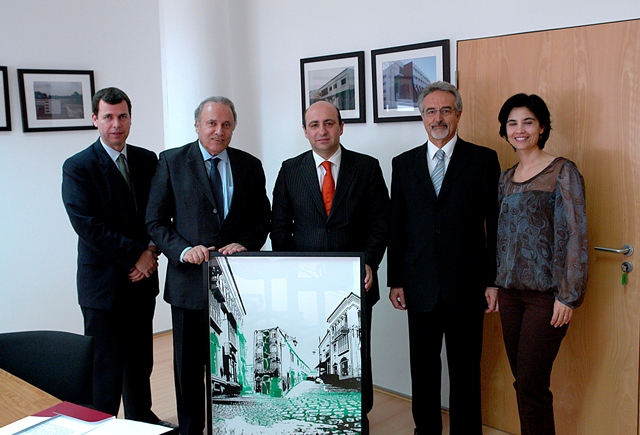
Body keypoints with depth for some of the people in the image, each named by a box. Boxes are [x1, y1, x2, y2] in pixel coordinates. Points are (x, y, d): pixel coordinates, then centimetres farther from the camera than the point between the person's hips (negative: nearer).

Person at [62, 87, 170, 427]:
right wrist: (135, 256, -14)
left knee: (140, 360, 16)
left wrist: (151, 252, -9)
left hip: (142, 279, 5)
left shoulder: (148, 160, 9)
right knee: (105, 365, 2)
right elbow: (89, 226, -14)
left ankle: (142, 418, 33)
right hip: (103, 282, -5)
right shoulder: (77, 167, -7)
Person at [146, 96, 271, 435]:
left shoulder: (250, 165, 6)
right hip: (190, 279, -1)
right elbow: (155, 221, 0)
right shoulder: (171, 162, 1)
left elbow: (262, 218, 9)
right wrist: (184, 250, -16)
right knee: (189, 365, 12)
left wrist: (245, 244, -11)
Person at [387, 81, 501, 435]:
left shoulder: (483, 159, 0)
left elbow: (496, 223, -2)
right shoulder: (403, 164, 7)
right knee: (423, 364, 14)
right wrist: (394, 280, 4)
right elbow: (395, 228, 7)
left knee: (466, 368, 8)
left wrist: (494, 280, -5)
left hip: (466, 284, -2)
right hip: (420, 285, 3)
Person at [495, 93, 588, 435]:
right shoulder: (506, 178, 12)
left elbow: (576, 234, -11)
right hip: (510, 291, 6)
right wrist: (497, 283, 12)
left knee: (531, 384, -3)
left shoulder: (562, 172, -7)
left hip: (546, 294, -6)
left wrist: (568, 296, -14)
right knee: (522, 381, 11)